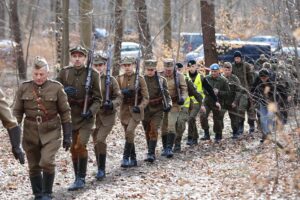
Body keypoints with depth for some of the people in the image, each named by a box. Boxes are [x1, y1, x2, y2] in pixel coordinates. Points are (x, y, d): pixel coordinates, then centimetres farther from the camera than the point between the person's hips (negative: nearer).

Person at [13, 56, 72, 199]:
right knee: (34, 166, 8)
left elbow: (65, 112, 0)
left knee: (47, 162, -18)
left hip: (51, 132, -3)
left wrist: (67, 135, -2)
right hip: (30, 133, 3)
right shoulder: (24, 88, 1)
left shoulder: (56, 88, -4)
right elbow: (17, 112, 6)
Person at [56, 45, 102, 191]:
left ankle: (81, 178, -3)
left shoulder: (92, 74, -7)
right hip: (70, 115, 4)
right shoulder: (64, 73, 1)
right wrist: (63, 90, -19)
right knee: (73, 148, 11)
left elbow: (98, 99, -4)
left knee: (80, 146, -16)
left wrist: (91, 111, -22)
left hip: (86, 116, -4)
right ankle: (78, 178, 25)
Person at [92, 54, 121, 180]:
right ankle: (100, 169, 22)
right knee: (96, 143, 9)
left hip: (107, 116, -3)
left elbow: (119, 97, -1)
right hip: (94, 116, 4)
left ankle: (101, 169, -9)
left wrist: (112, 104, -21)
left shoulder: (111, 80, -2)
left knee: (100, 140, -18)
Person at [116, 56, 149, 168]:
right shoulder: (119, 79, 5)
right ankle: (133, 159, 18)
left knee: (130, 131, -21)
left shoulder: (140, 79, -4)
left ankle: (126, 158, -17)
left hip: (136, 110, -4)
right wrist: (123, 92, -21)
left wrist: (140, 107, -21)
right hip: (124, 111, 4)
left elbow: (146, 98, -4)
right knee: (129, 135, 7)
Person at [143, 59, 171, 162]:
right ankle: (151, 153, 26)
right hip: (145, 110, 2)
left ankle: (151, 154, -15)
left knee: (154, 130, -14)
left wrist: (168, 104, -12)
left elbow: (166, 94, 4)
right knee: (147, 132, 11)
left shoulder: (161, 80, 1)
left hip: (157, 110, -2)